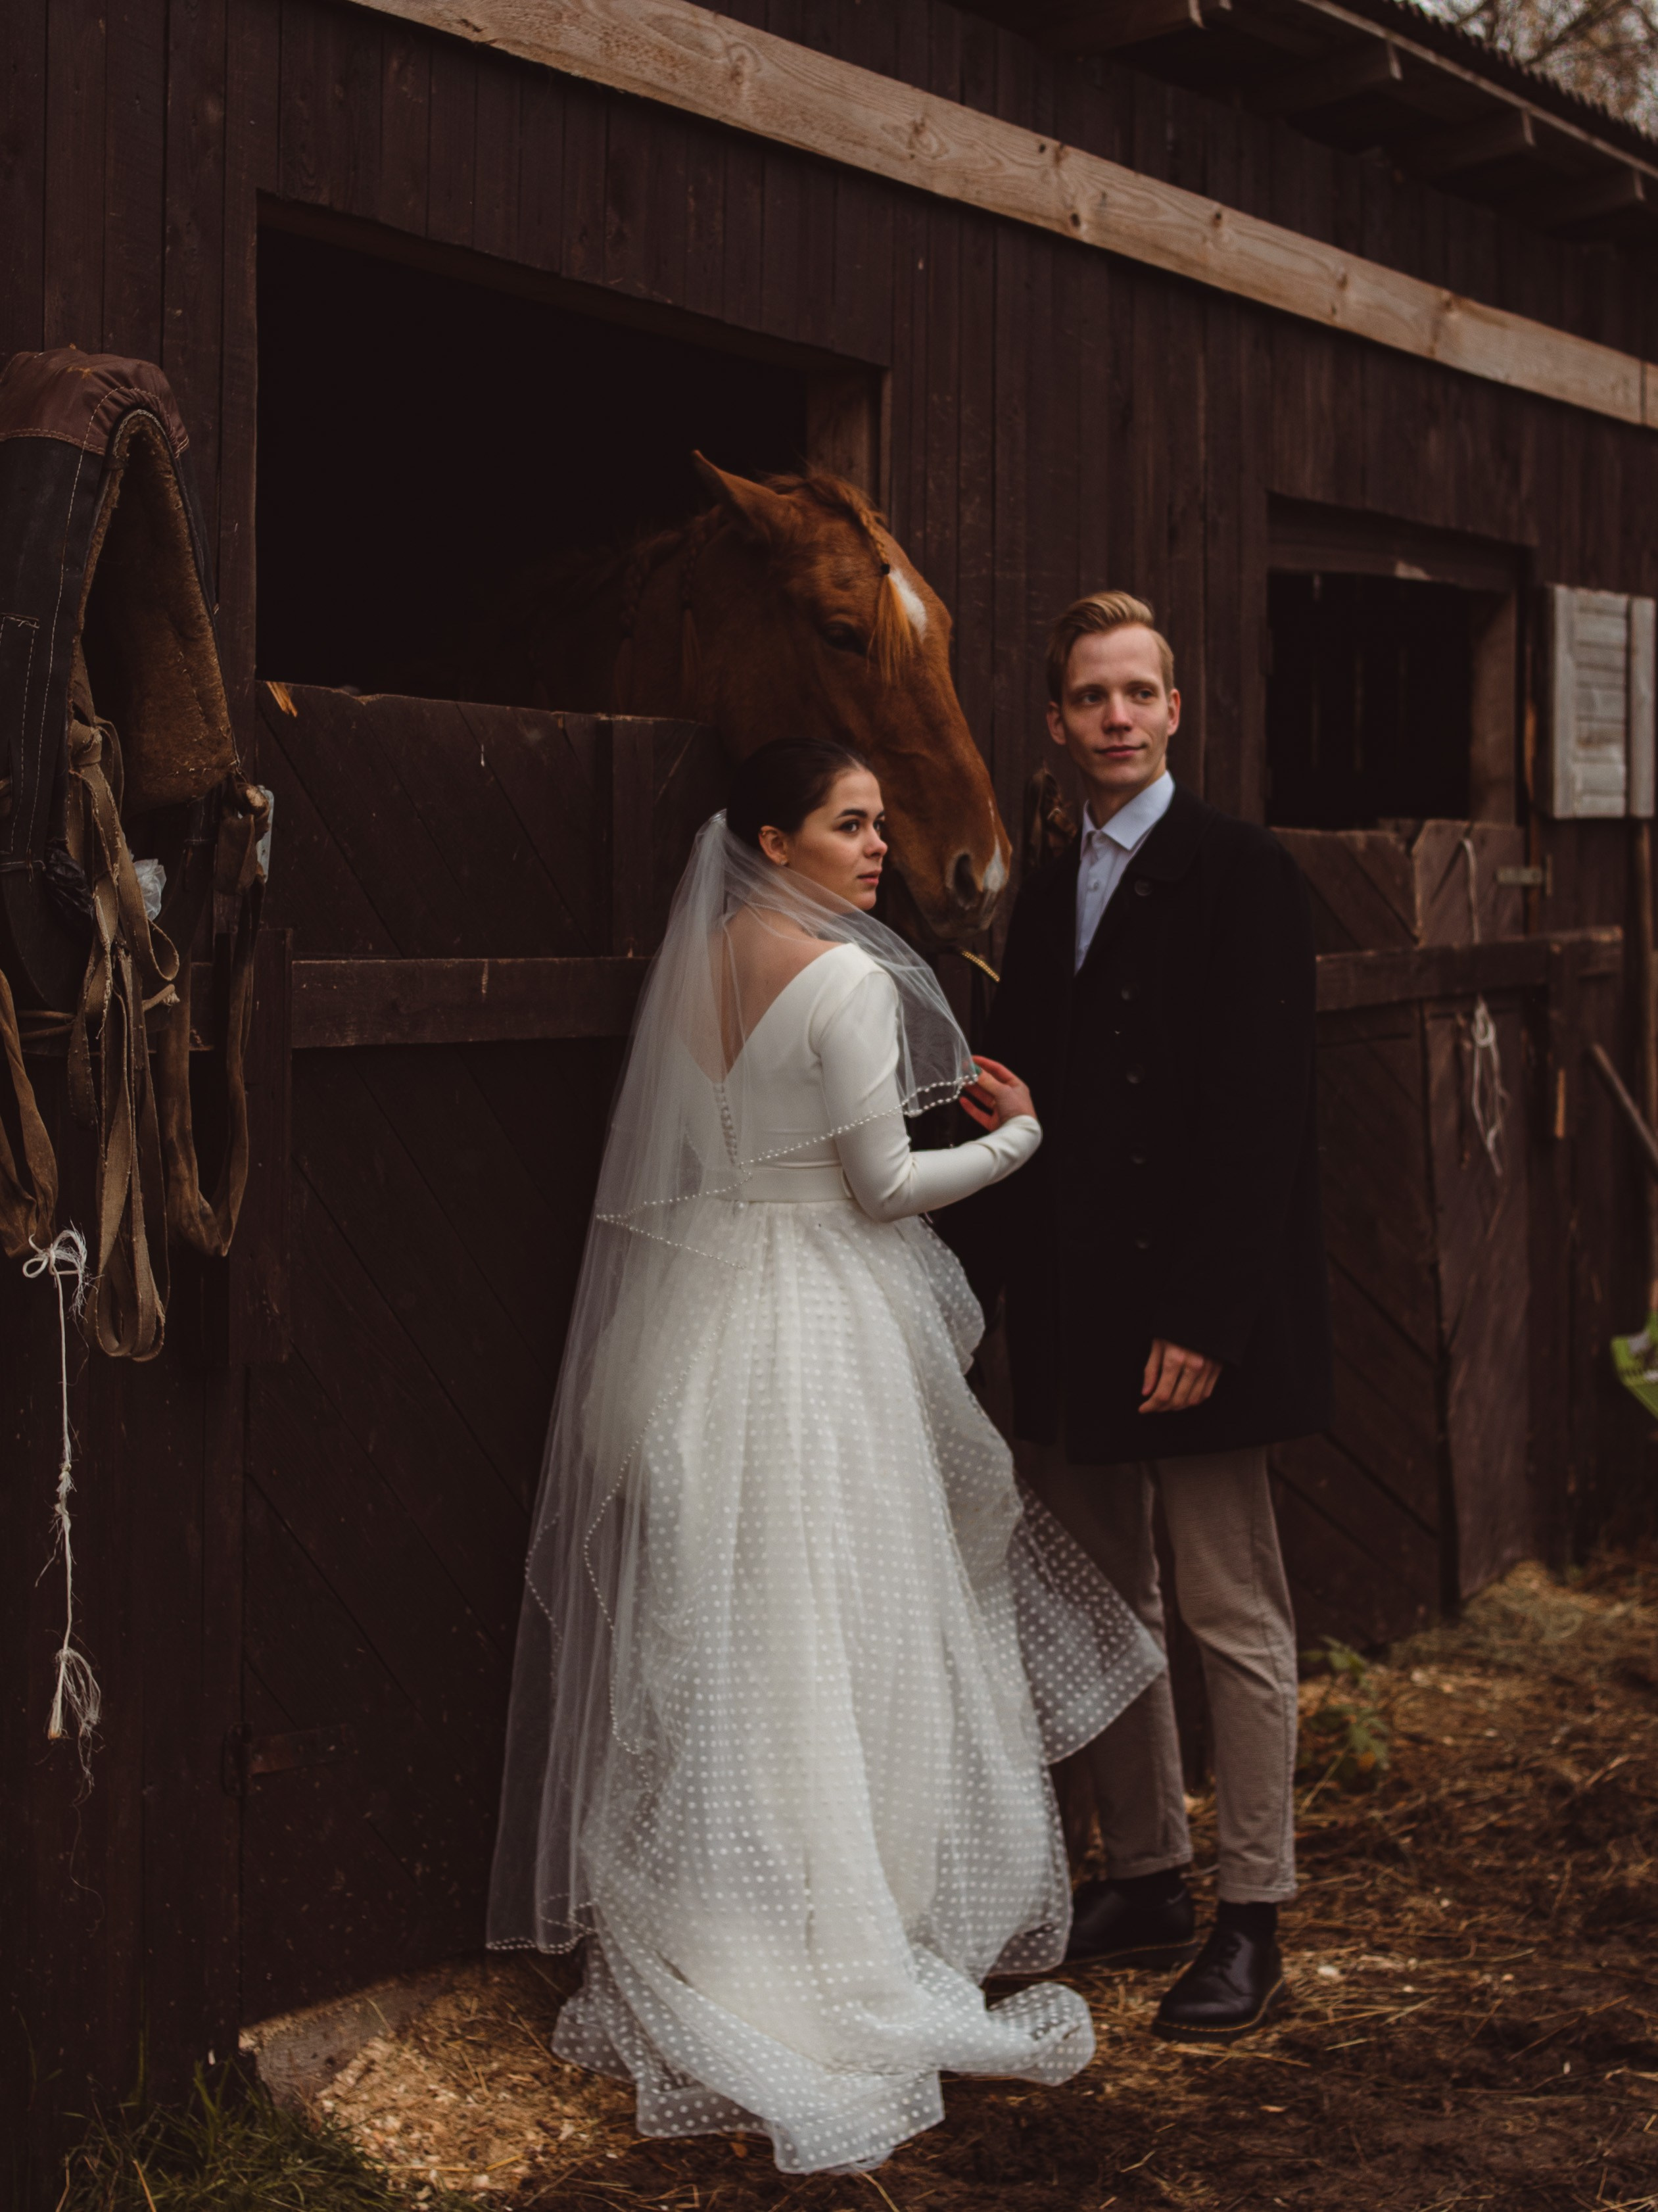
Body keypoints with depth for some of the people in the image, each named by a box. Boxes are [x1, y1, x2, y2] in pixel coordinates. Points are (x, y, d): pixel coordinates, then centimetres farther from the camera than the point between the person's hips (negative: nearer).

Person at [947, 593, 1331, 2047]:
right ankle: (1145, 1876, 26)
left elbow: (1263, 1112, -14)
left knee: (1237, 1621, 1)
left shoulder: (1242, 875, -8)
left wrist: (1205, 1315, -19)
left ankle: (1254, 1922, 10)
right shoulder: (1048, 898, 14)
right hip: (1075, 1324, 7)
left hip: (1196, 1315, -7)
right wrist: (975, 1278, 6)